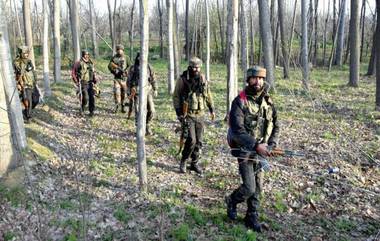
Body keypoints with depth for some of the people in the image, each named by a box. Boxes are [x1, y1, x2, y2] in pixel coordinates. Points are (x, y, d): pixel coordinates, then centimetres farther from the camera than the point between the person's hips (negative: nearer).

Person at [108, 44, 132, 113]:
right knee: (116, 91, -11)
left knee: (124, 93, 5)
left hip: (124, 77, -1)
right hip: (117, 77, 1)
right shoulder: (114, 58, 6)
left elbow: (130, 66, -1)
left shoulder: (126, 57, 1)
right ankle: (117, 105, 1)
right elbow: (110, 66, 11)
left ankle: (123, 106, 15)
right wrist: (113, 71, -6)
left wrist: (125, 71, -16)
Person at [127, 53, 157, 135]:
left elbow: (153, 78, 12)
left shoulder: (148, 67, 7)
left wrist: (155, 89, 8)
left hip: (148, 91, 2)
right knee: (139, 112, -4)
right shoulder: (133, 68, 1)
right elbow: (129, 81, 5)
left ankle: (147, 125, 22)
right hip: (137, 91, -2)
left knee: (151, 111, -2)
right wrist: (129, 93, 2)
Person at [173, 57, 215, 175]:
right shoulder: (183, 80, -8)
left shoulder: (203, 79, 5)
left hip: (200, 115, 4)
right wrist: (178, 112, -10)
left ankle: (194, 163, 22)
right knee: (191, 140, -12)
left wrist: (212, 109, 17)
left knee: (198, 141, 7)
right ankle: (183, 161, 9)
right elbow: (176, 96, -4)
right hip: (187, 115, -4)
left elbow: (208, 95, 17)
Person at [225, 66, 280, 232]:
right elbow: (237, 130, -21)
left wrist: (270, 145, -4)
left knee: (258, 187, 11)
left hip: (261, 151, 5)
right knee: (249, 188, -8)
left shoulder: (268, 101, 4)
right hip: (244, 151, -5)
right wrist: (256, 145, -28)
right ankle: (232, 201, 23)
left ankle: (252, 217, 28)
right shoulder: (239, 101, -14)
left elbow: (275, 126, 10)